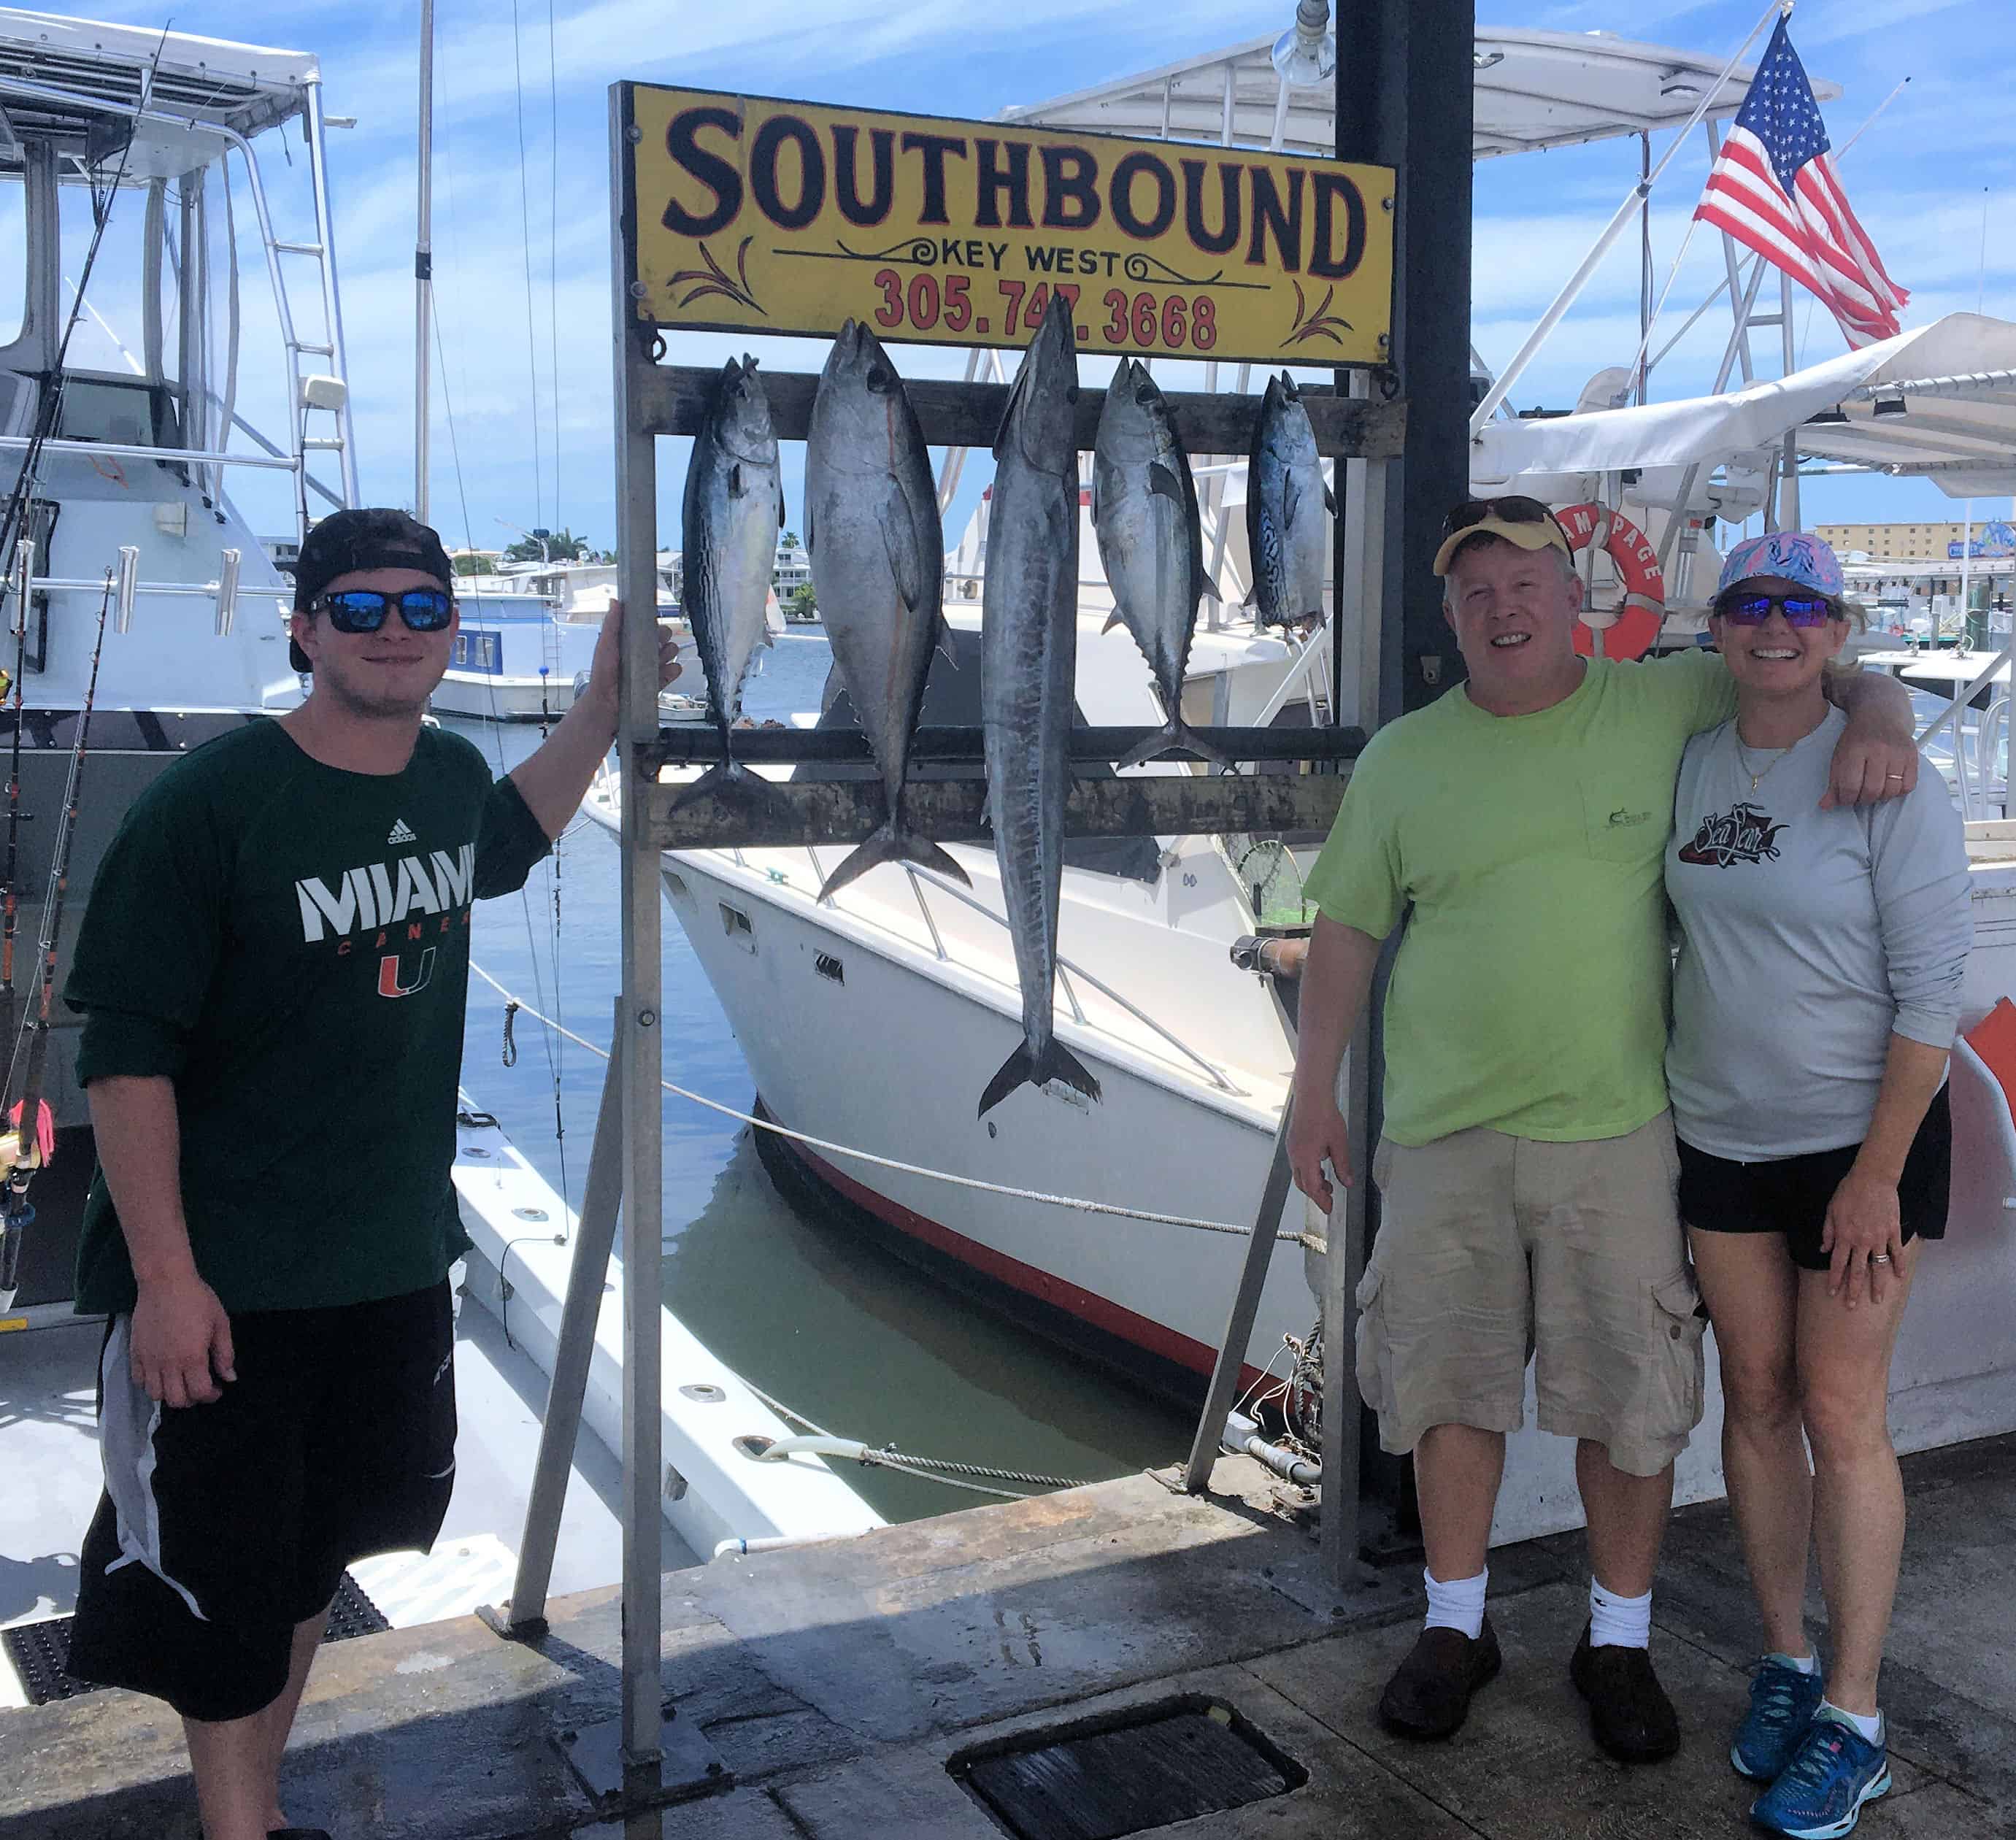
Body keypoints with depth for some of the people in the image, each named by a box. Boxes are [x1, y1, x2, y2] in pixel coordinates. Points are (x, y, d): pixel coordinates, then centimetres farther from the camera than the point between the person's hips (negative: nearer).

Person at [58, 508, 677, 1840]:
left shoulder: (451, 773, 1)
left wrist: (604, 705, 16)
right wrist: (166, 1275, -21)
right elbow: (126, 1052, -18)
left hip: (398, 1257, 7)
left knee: (320, 1543, 21)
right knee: (221, 1574, 7)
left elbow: (505, 843, 27)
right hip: (224, 1278, -6)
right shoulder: (211, 803, -19)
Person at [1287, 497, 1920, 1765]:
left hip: (1616, 1132, -1)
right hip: (1445, 1136, 1)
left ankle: (1620, 1643, 27)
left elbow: (1847, 674, 8)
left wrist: (1878, 717, -16)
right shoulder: (1402, 759, 5)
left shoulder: (1667, 708, 1)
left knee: (1630, 1397, 7)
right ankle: (1456, 1627, 29)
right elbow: (1347, 931, 9)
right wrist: (1315, 1092, 6)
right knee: (1450, 1385, 10)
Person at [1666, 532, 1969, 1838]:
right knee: (1755, 1399, 10)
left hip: (1862, 1137, -5)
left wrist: (1878, 1174, -15)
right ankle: (1784, 1660, 25)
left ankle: (1854, 1723, 9)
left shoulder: (1887, 781, -11)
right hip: (1721, 1137, 5)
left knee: (1840, 1413, -3)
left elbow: (1932, 990, -12)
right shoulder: (1689, 767, 4)